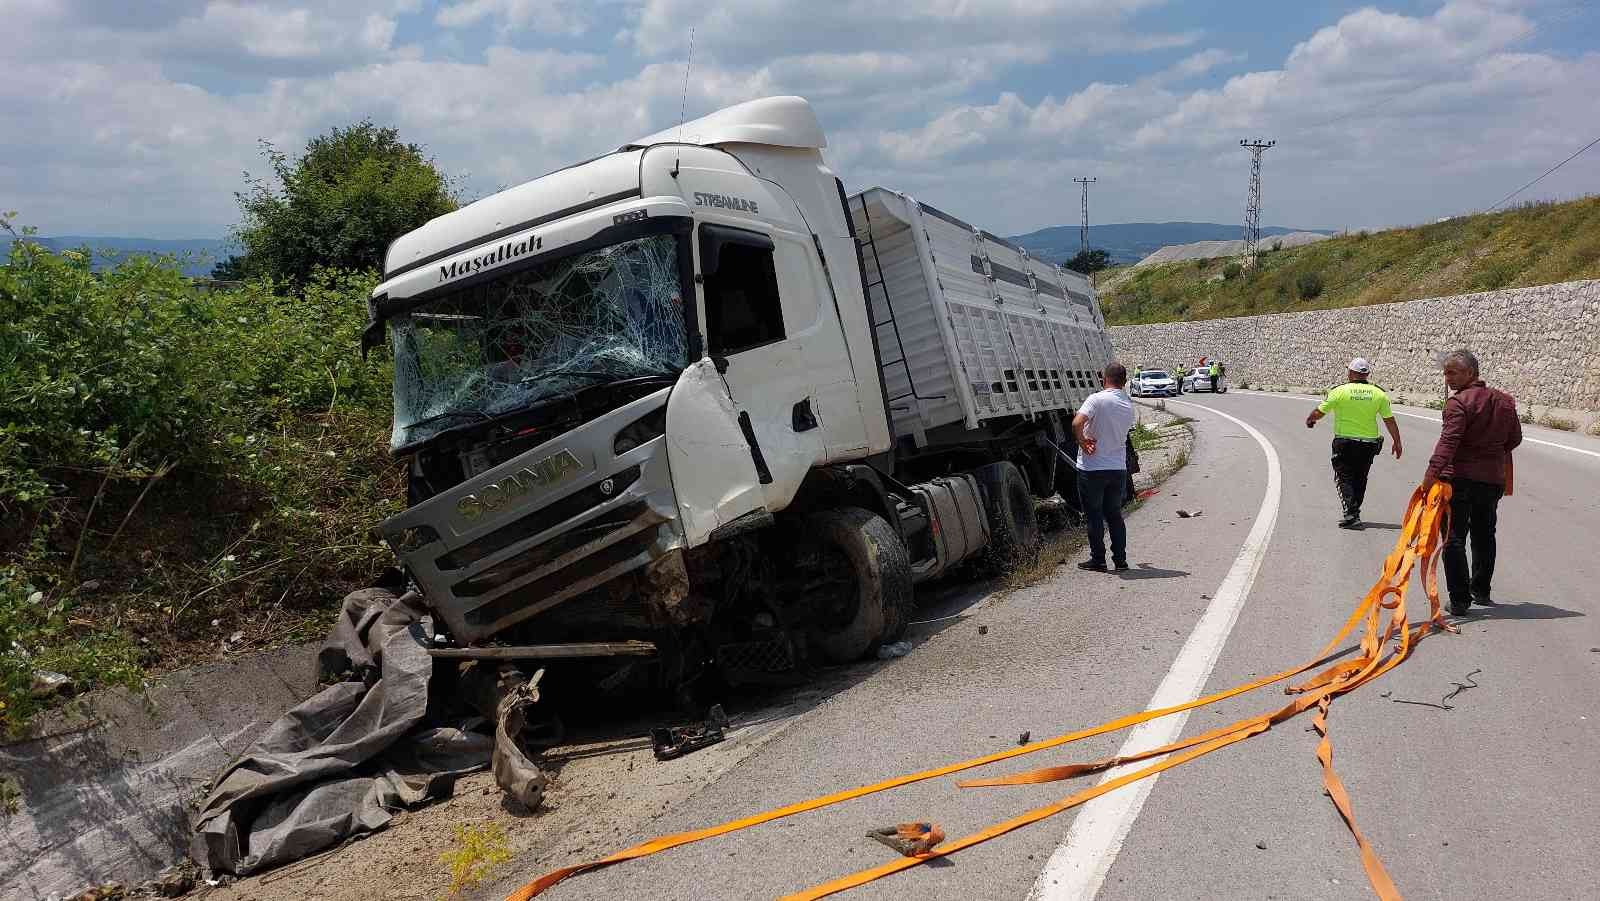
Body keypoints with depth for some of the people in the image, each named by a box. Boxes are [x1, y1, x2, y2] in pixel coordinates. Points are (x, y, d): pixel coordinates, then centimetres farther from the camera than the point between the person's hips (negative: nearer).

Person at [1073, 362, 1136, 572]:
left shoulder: (1097, 399, -15)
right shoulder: (1129, 406, 6)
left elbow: (1077, 423, -28)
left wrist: (1081, 441, -13)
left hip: (1092, 468, -5)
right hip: (1118, 468, 5)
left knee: (1094, 516, 6)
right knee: (1115, 515, 16)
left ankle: (1098, 560, 11)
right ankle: (1120, 559, 17)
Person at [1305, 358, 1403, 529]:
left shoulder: (1340, 391, -8)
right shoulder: (1378, 393, 0)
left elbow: (1319, 412, -1)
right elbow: (1390, 420, 3)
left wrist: (1310, 419, 21)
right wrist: (1397, 443, 12)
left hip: (1345, 442, -3)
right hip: (1369, 443, 3)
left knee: (1344, 477, 3)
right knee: (1360, 479, 15)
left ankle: (1351, 512, -15)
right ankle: (1354, 514, 22)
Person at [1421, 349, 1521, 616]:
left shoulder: (1458, 402, -14)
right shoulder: (1504, 401, 9)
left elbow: (1448, 441, -25)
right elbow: (1514, 439, 15)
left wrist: (1432, 473, -31)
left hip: (1460, 478, -7)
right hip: (1494, 479, 7)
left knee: (1454, 539, 0)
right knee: (1484, 536, 21)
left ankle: (1459, 600, -2)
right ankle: (1481, 592, 31)